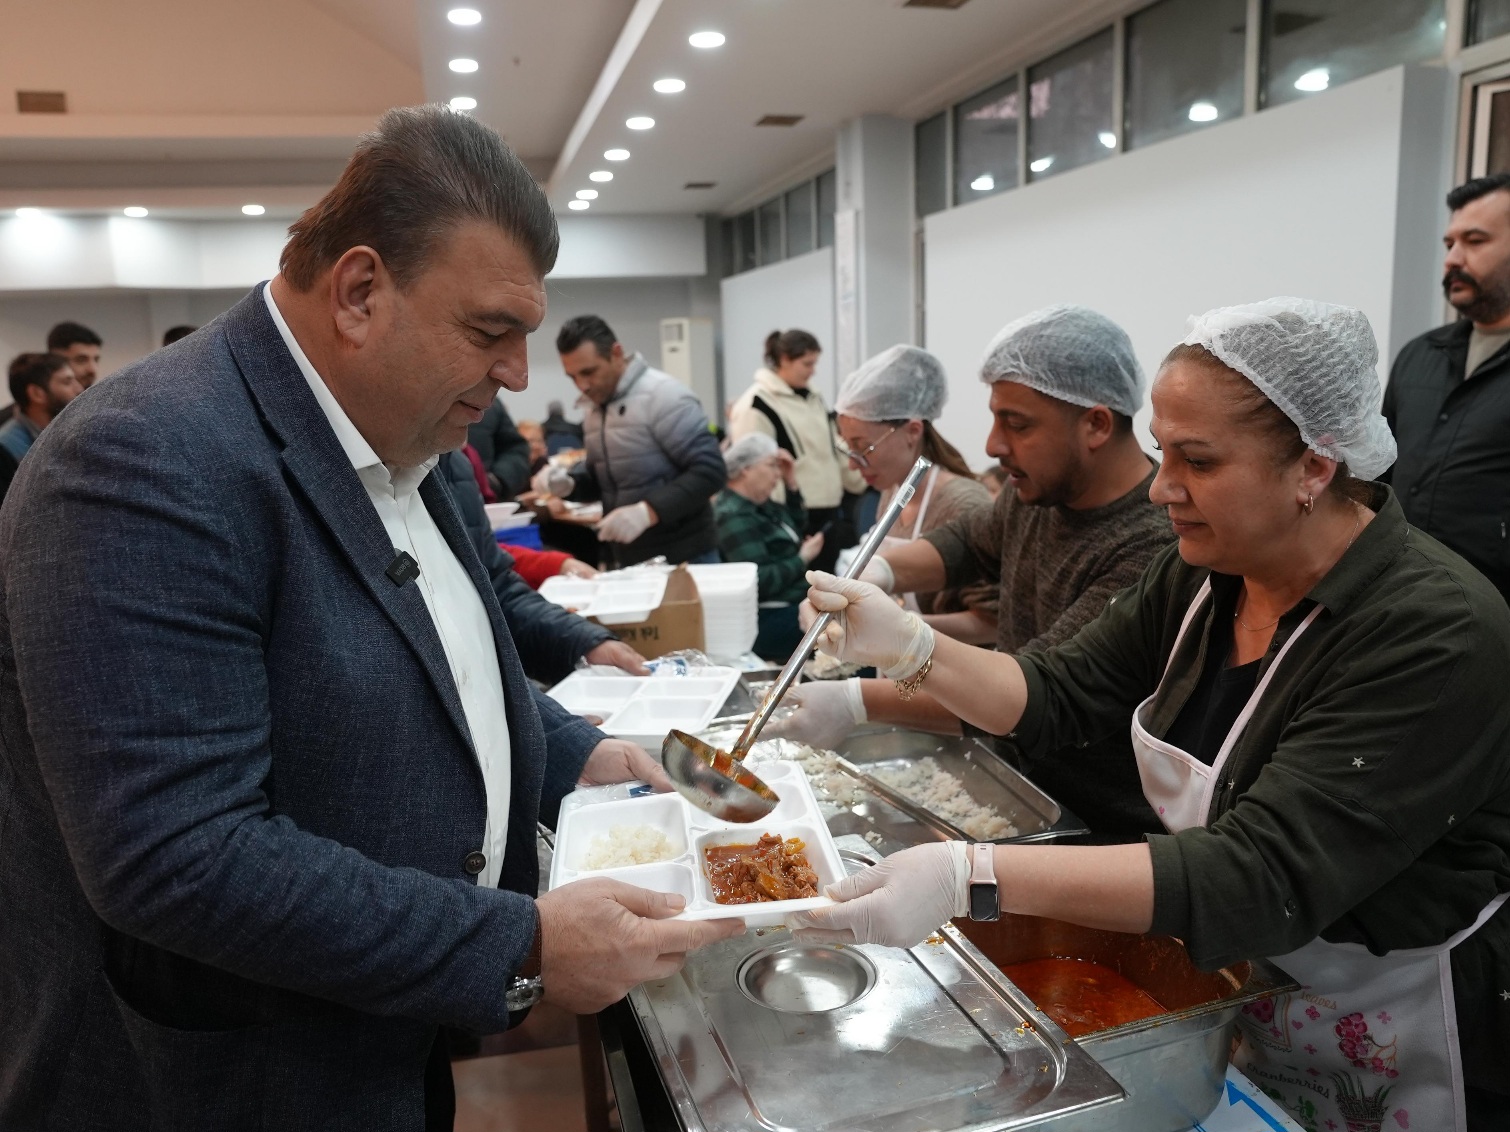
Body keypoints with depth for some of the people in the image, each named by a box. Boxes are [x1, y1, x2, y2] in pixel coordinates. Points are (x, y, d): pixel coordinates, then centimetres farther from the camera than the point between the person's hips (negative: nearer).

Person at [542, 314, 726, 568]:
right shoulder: (597, 406, 10)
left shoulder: (663, 395, -14)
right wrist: (569, 483, -1)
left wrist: (648, 511, -30)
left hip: (682, 560, -7)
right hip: (627, 562, 7)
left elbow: (709, 469, -20)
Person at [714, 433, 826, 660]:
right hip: (770, 619, -11)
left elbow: (797, 529, 20)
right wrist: (803, 560, -15)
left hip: (795, 603, 11)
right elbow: (758, 581, -27)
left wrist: (792, 484, 8)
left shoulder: (759, 504, 11)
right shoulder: (734, 517, -19)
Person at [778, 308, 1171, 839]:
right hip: (1009, 773, 7)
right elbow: (970, 541, 21)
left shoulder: (1153, 547, -24)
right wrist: (882, 569, -1)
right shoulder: (1034, 493, 3)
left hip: (1104, 830, -7)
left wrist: (858, 702, -30)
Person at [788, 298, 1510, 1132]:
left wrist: (970, 877, -46)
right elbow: (1058, 695, -4)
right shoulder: (1205, 570, -8)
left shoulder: (1435, 636, -30)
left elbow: (1263, 877, -37)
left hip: (1380, 1046, -5)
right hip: (1219, 983, 6)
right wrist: (907, 646, -22)